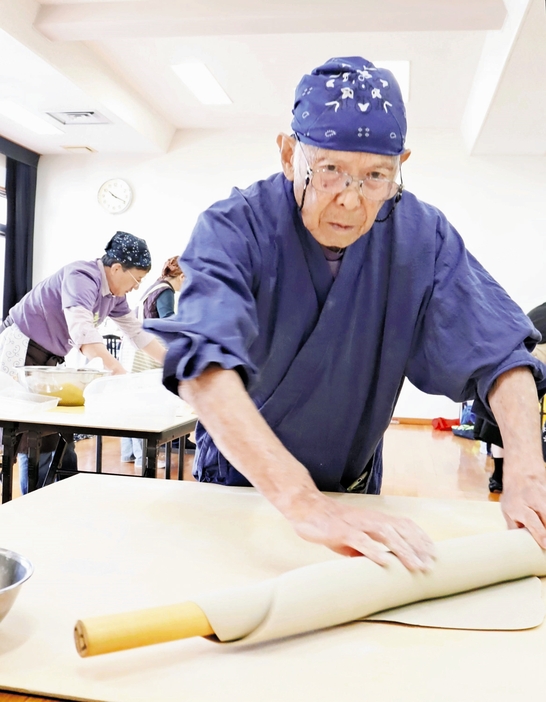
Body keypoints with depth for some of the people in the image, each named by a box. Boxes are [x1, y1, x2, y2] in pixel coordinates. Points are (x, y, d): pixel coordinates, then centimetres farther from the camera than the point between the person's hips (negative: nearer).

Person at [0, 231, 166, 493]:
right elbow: (83, 333, -37)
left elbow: (138, 333, 9)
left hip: (49, 358, 8)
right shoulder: (82, 277, -24)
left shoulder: (114, 295, 2)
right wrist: (121, 374, -43)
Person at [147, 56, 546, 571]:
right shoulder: (235, 228, -22)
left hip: (355, 489, 2)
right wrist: (302, 501, -48)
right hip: (242, 481, -1)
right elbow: (206, 361, -37)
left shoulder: (422, 236, -12)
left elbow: (495, 349, -17)